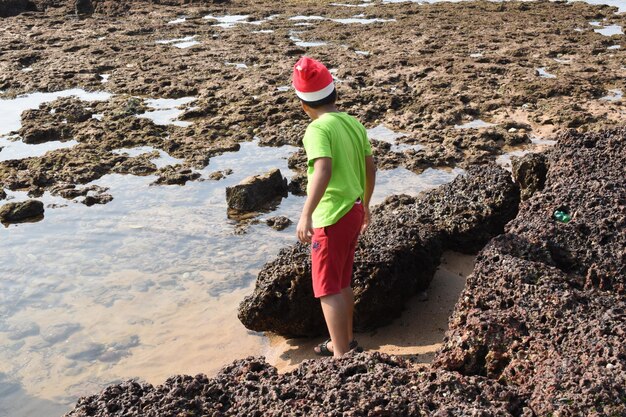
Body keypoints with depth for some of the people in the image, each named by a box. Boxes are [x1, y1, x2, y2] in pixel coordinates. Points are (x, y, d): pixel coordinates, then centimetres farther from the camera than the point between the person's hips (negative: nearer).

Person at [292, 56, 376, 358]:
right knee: (342, 283, 22)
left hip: (331, 217, -8)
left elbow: (323, 170, -32)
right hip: (354, 211, 8)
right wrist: (365, 204, 26)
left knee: (328, 289, 2)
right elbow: (370, 168, 13)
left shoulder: (318, 129, -17)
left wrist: (306, 214, -36)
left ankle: (341, 355, 8)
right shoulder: (354, 123, 6)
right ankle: (345, 341, 36)